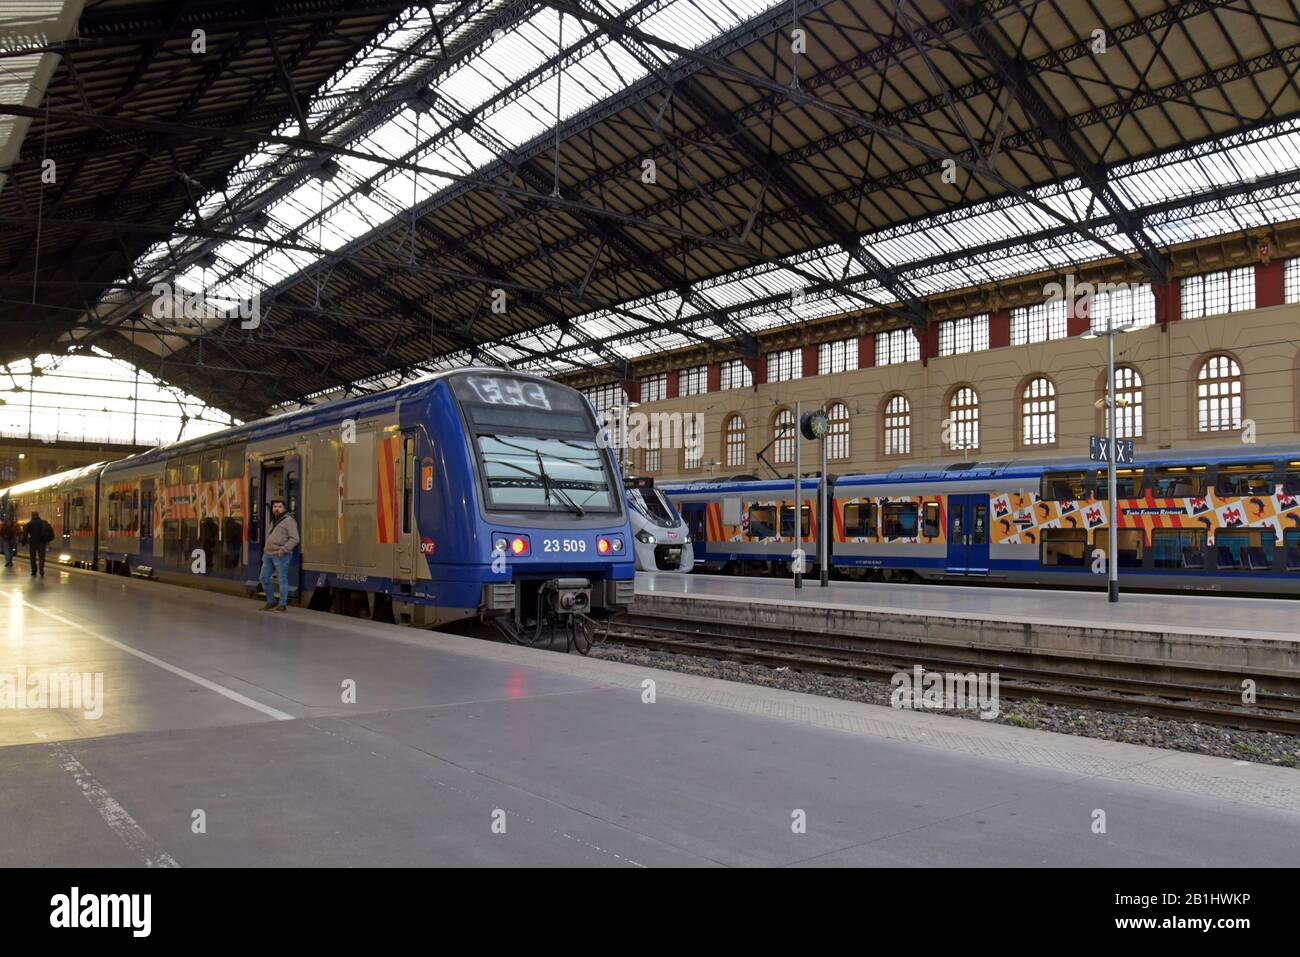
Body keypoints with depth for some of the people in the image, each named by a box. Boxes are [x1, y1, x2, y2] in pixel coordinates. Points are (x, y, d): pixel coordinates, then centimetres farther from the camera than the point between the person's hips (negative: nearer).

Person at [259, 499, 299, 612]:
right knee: (264, 578, 11)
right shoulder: (273, 521, 19)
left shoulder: (288, 521, -9)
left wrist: (283, 550, -20)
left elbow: (294, 539, -16)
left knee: (282, 580, -3)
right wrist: (266, 548, 18)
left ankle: (282, 604, 5)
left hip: (280, 556, -9)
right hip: (268, 554, 9)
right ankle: (270, 601, 24)